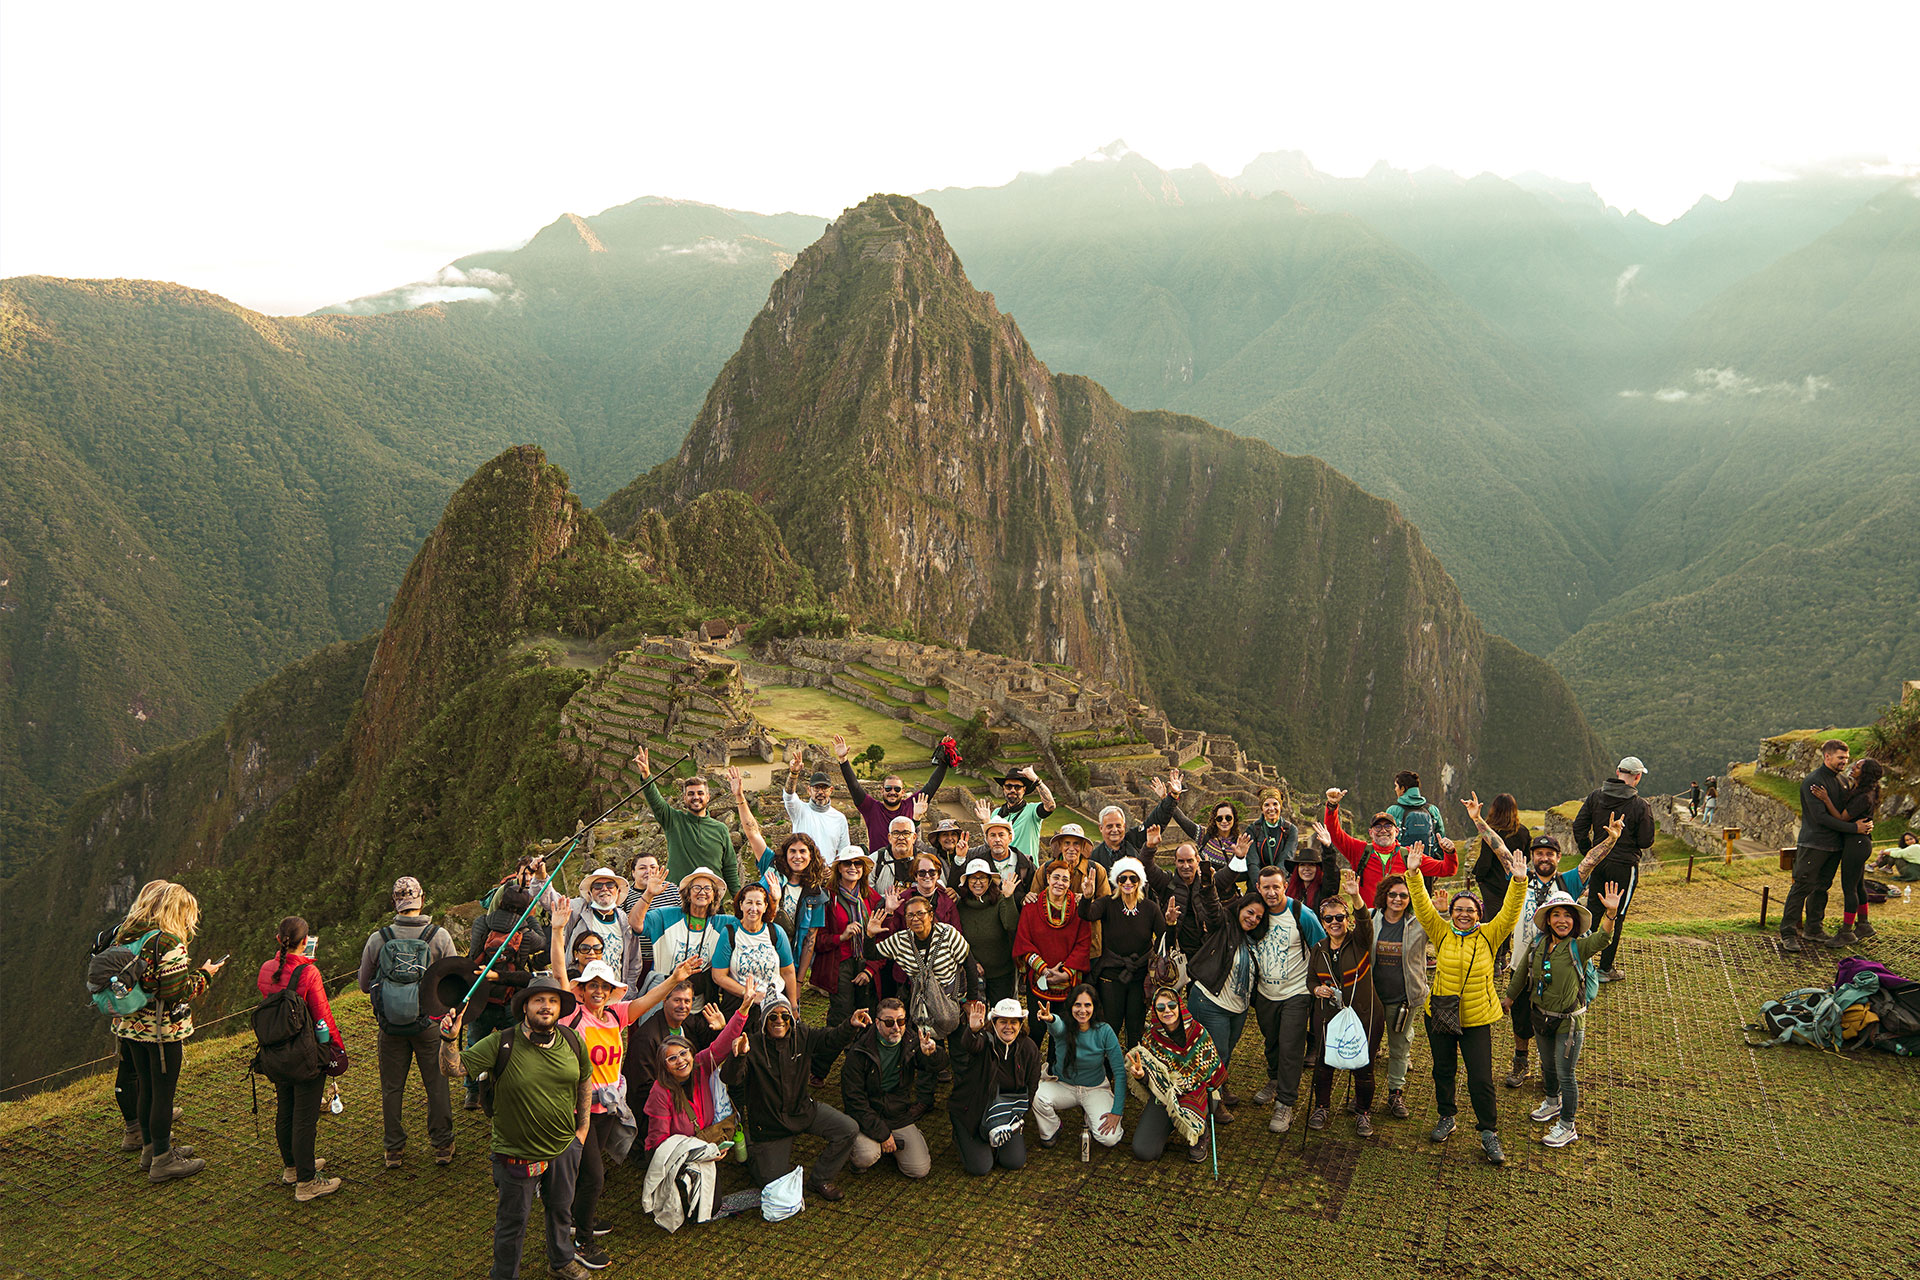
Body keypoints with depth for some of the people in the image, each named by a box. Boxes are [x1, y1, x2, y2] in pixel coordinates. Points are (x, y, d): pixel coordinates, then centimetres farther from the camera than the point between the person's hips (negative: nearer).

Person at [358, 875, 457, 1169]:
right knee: (437, 1085, 12)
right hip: (430, 1023, -1)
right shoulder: (440, 936, -12)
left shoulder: (377, 938, -9)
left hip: (390, 1026, 1)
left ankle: (394, 1149, 24)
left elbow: (364, 984, 2)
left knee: (391, 1088, 15)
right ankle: (442, 1146, 20)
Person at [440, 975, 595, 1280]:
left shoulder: (572, 1041, -6)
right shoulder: (501, 1043, -19)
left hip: (565, 1148, 4)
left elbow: (585, 1081, 9)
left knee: (561, 1209, 26)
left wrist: (582, 1128, 9)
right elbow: (454, 1068, -22)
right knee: (513, 1222, 14)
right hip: (517, 1153, -4)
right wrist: (450, 1039, -41)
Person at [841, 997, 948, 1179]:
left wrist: (931, 1053, -36)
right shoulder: (859, 1053, -15)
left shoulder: (911, 1043, -2)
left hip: (901, 1118, 3)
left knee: (920, 1170, -9)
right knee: (867, 1157, -31)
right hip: (868, 1118, -3)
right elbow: (854, 1100, -14)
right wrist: (881, 1133, -18)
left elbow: (940, 1065, -10)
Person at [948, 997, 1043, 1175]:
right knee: (981, 1167, -10)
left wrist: (1017, 1117, -5)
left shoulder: (1029, 1049, -6)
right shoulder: (985, 1042, -20)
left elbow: (1031, 1087, 3)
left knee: (1015, 1162, -4)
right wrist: (973, 1030, -68)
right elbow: (970, 1045, -45)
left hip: (1006, 1109, 4)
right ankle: (962, 1137, 18)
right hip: (971, 1109, -4)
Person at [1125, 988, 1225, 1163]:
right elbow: (1150, 1079, -3)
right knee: (1143, 1151, -15)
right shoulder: (1152, 1036, -3)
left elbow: (1211, 1068, 1)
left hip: (1194, 1093, -1)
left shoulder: (1198, 1032, -8)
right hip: (1162, 1095, 1)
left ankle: (1200, 1137, 2)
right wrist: (1141, 1074, -25)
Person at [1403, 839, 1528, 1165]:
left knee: (1481, 1079, -2)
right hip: (1439, 1013, 2)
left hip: (1477, 1017, -2)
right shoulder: (1442, 933, -3)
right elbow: (1423, 906, -11)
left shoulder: (1489, 936, -4)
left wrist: (1519, 881, -29)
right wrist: (1414, 875, -23)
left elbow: (1510, 912, -14)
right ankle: (1446, 1118, 37)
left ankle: (1489, 1133, 13)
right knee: (1443, 1069, 17)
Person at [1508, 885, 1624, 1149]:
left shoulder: (1579, 947, -18)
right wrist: (1509, 998, 23)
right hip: (1541, 1016, 5)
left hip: (1569, 1021, -5)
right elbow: (1522, 972, 10)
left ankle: (1567, 1127, 22)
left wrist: (1611, 913, -58)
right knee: (1547, 1066, 25)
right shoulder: (1538, 945, -6)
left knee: (1565, 1074, 5)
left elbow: (1602, 937, -39)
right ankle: (1553, 1102, 52)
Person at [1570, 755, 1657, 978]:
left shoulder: (1595, 797, -1)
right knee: (1616, 917, 4)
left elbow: (1579, 827, 0)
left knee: (1592, 911, 14)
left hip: (1597, 863, 4)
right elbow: (1646, 842, -10)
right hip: (1624, 866, -4)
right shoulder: (1640, 806, -13)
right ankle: (1606, 969, 7)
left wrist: (1588, 854, 11)